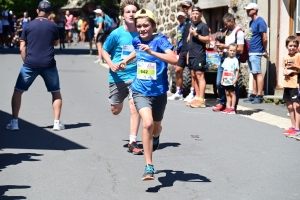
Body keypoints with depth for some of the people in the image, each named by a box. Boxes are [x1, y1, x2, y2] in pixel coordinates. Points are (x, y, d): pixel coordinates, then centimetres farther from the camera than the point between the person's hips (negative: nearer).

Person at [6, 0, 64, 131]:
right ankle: (57, 122, 8)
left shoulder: (28, 26, 4)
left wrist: (26, 62, 9)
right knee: (56, 93, 16)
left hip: (30, 64, 0)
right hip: (49, 65, 0)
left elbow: (22, 48, 2)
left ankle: (14, 122, 5)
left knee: (17, 92, 11)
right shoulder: (53, 26, 2)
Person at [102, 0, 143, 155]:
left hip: (136, 76, -1)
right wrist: (111, 64, -14)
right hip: (118, 77, 1)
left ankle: (133, 142, -6)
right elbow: (104, 51, 2)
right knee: (115, 110, 14)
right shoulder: (116, 34, -10)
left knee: (134, 108, -15)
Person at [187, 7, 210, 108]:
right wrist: (188, 53, 21)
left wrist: (196, 34, -20)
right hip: (191, 55, 9)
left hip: (199, 55, -9)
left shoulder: (203, 26, -7)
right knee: (194, 76, 10)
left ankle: (201, 100, -14)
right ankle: (197, 98, 14)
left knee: (200, 76, -11)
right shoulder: (192, 25, 19)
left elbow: (207, 40, -15)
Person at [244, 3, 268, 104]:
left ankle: (259, 96, -6)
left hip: (256, 52, -9)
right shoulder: (251, 22, 16)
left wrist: (265, 51, -5)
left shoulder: (260, 21, -11)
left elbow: (265, 38, -12)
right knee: (254, 74, 12)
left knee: (258, 73, -7)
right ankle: (253, 95, 16)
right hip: (250, 52, 9)